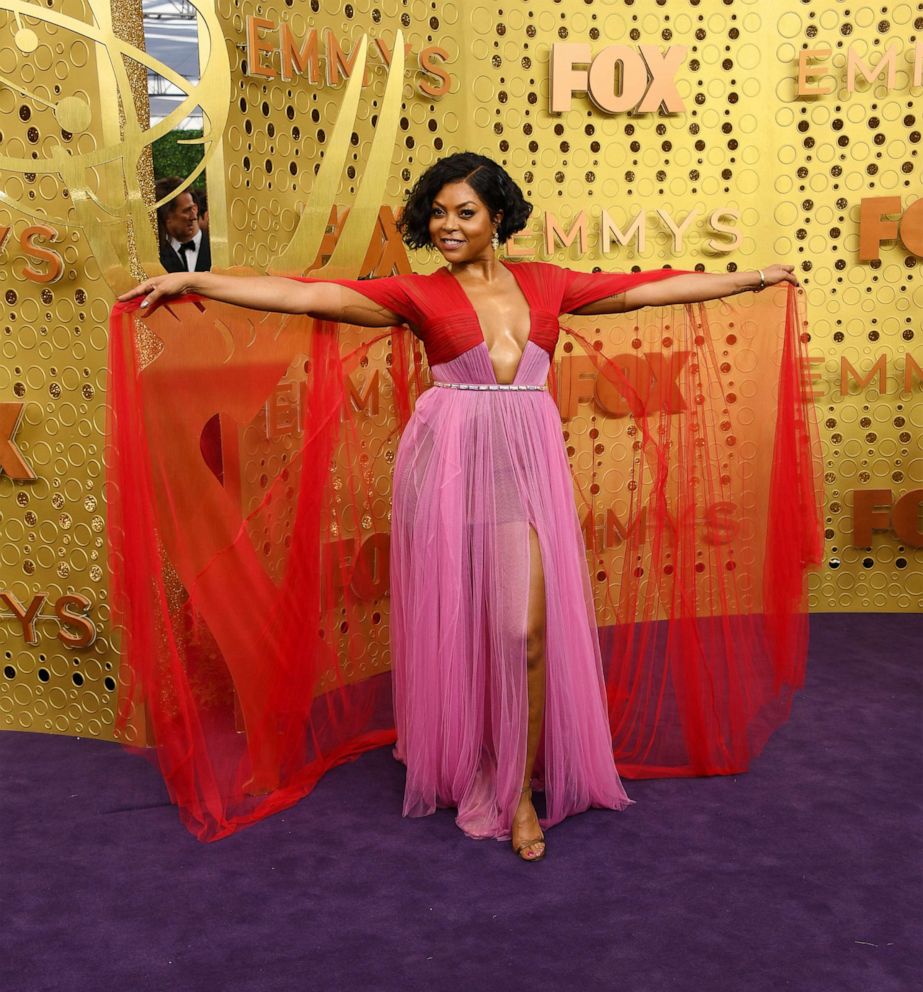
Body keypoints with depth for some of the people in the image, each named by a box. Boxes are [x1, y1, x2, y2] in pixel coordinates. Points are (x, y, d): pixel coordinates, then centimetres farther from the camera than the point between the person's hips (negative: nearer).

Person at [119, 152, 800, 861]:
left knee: (525, 629, -5)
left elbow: (642, 289, 15)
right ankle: (469, 772, 26)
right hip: (450, 460, -1)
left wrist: (751, 279, 19)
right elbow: (311, 296, -5)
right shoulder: (418, 294, 3)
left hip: (527, 462, 1)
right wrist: (191, 282, -12)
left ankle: (520, 786, 10)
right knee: (456, 623, 6)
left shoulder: (544, 285, 11)